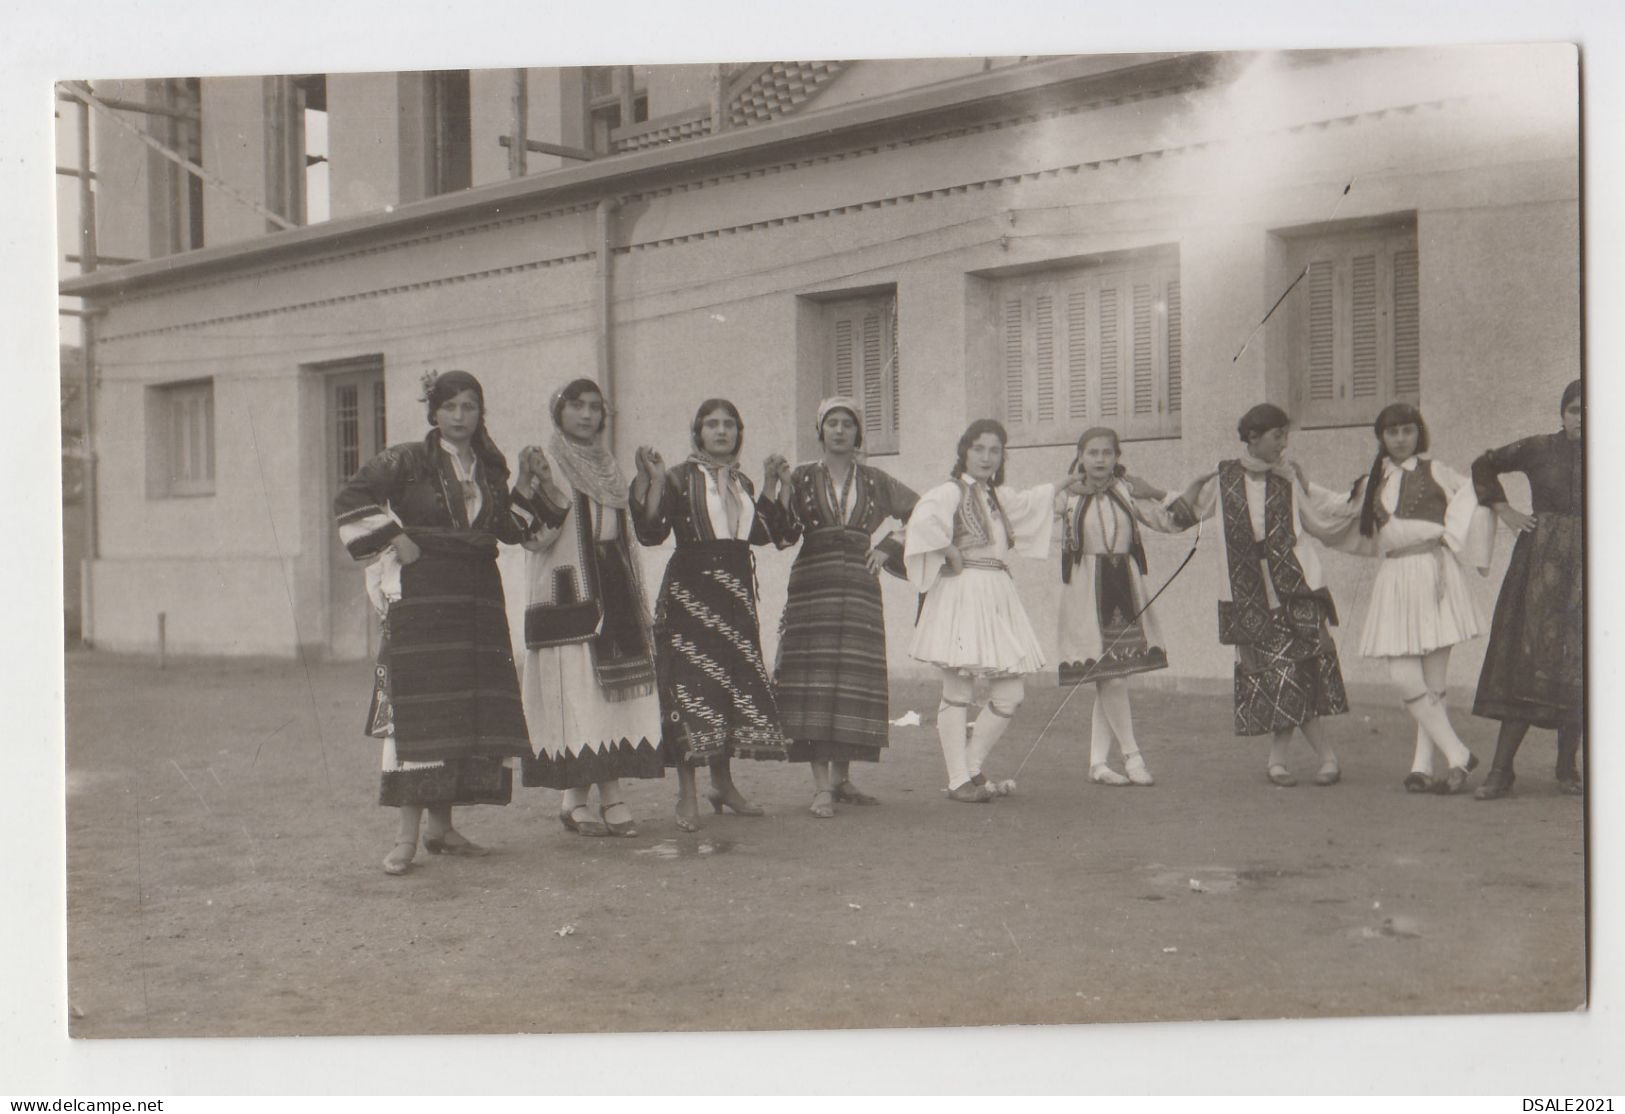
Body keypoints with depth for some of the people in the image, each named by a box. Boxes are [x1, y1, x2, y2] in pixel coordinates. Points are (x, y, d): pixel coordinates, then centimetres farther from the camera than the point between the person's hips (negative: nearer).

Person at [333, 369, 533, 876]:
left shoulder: (490, 468, 15)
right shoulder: (407, 461, -2)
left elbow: (506, 528, 22)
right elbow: (350, 500, -7)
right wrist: (396, 541, -10)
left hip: (478, 596, 6)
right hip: (422, 594, -6)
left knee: (475, 712, 4)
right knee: (417, 709, -11)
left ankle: (441, 825, 14)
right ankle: (406, 834, -9)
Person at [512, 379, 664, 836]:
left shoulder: (608, 467, 17)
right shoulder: (544, 462, -2)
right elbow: (536, 536, -13)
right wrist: (536, 486, -25)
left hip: (613, 588, 6)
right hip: (567, 590, -6)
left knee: (615, 688, 2)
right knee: (573, 691, -7)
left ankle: (611, 793, 5)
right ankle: (576, 797, -1)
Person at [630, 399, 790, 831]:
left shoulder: (742, 483, 16)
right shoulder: (681, 478, -3)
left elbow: (761, 534, 15)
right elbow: (651, 532, -12)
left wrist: (770, 487, 15)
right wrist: (655, 481, -20)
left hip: (736, 589, 6)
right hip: (690, 589, -6)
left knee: (736, 681, 7)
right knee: (690, 684, -8)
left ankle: (723, 784, 21)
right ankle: (686, 795, -3)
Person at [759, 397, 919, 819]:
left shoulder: (874, 482, 13)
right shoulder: (802, 478, 8)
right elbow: (781, 534, -3)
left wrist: (888, 547, 11)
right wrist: (775, 486, -13)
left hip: (860, 589, 2)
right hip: (812, 587, -2)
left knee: (854, 683, 1)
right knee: (814, 681, -8)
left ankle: (841, 778, 11)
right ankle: (821, 786, -8)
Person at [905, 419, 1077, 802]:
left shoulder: (998, 496, 20)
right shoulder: (951, 492, -6)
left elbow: (1027, 503, 43)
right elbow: (923, 521, -27)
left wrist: (1060, 485, 55)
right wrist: (951, 555, -17)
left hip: (998, 599, 8)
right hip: (962, 594, -8)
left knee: (1011, 694, 3)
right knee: (958, 691, -4)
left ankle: (972, 768, 17)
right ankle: (959, 781, 1)